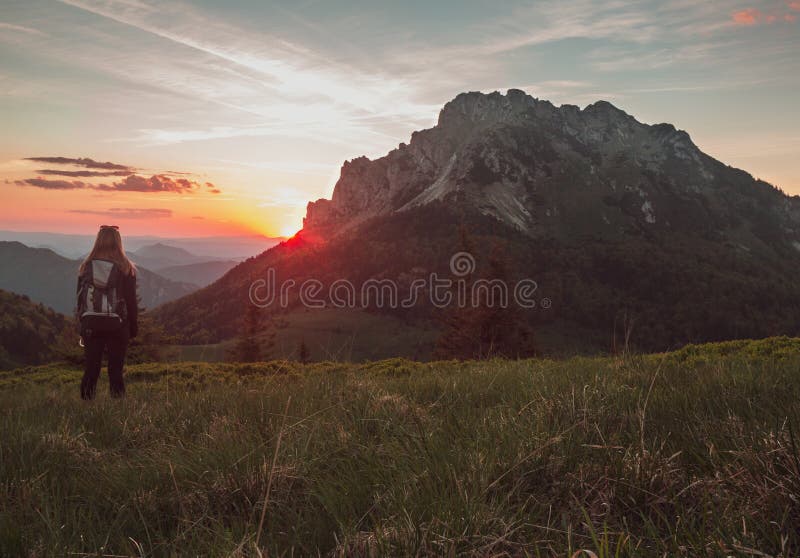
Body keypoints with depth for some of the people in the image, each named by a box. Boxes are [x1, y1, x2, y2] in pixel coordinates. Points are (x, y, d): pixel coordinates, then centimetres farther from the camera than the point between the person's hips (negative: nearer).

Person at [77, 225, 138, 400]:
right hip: (118, 326, -2)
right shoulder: (126, 268, -6)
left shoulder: (86, 267, 1)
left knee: (90, 370, 8)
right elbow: (131, 300, -3)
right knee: (115, 370, 4)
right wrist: (133, 327, 6)